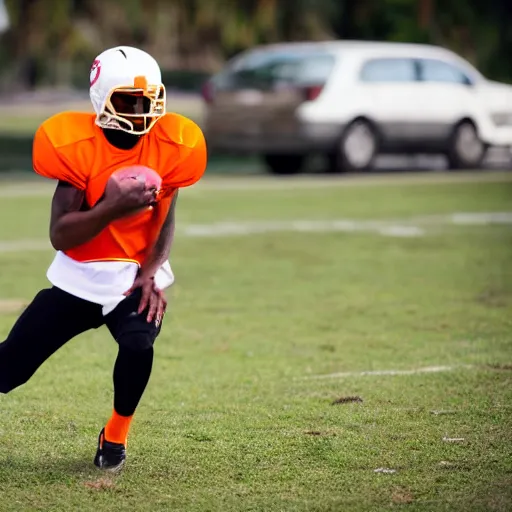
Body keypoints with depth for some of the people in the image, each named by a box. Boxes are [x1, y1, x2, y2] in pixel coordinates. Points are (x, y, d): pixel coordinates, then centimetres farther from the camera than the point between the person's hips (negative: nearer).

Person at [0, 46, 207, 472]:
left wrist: (150, 273, -11)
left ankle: (115, 437, 0)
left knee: (138, 344, -29)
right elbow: (60, 236, -19)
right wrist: (111, 209, -34)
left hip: (136, 274, 0)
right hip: (78, 277, 0)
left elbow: (165, 219, 3)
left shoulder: (169, 145, -10)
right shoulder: (77, 147, -17)